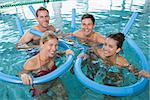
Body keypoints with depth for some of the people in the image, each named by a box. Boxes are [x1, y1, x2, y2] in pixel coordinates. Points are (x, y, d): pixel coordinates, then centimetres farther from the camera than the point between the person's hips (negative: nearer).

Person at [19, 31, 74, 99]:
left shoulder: (52, 56, -18)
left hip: (54, 82, 4)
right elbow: (21, 73, -14)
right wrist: (23, 76, -39)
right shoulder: (32, 63, -31)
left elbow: (58, 54, 6)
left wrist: (65, 52, -15)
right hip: (40, 88, -3)